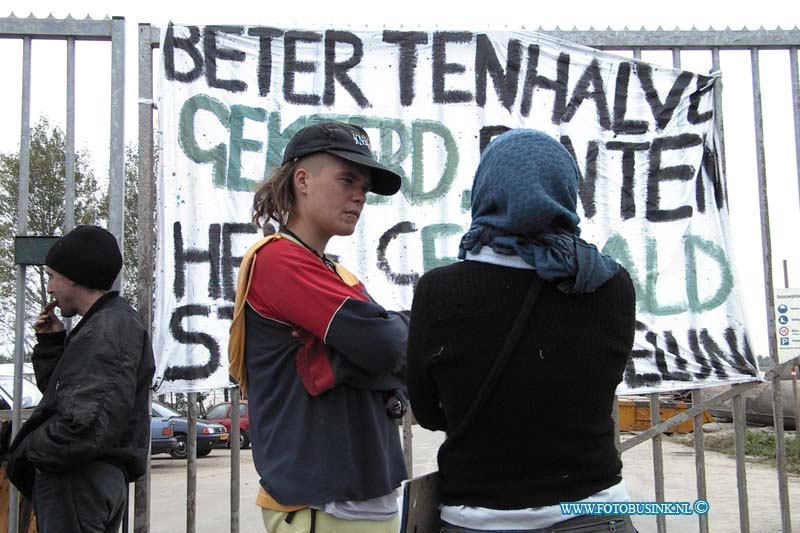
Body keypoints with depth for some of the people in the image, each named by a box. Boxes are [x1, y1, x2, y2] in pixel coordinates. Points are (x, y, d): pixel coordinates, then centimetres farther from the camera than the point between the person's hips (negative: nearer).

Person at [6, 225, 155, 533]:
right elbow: (63, 391, 23)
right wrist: (51, 342, 10)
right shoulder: (102, 325, 16)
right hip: (90, 476, 10)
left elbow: (89, 425, -25)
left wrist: (29, 450, -11)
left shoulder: (109, 330, -16)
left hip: (79, 482, -10)